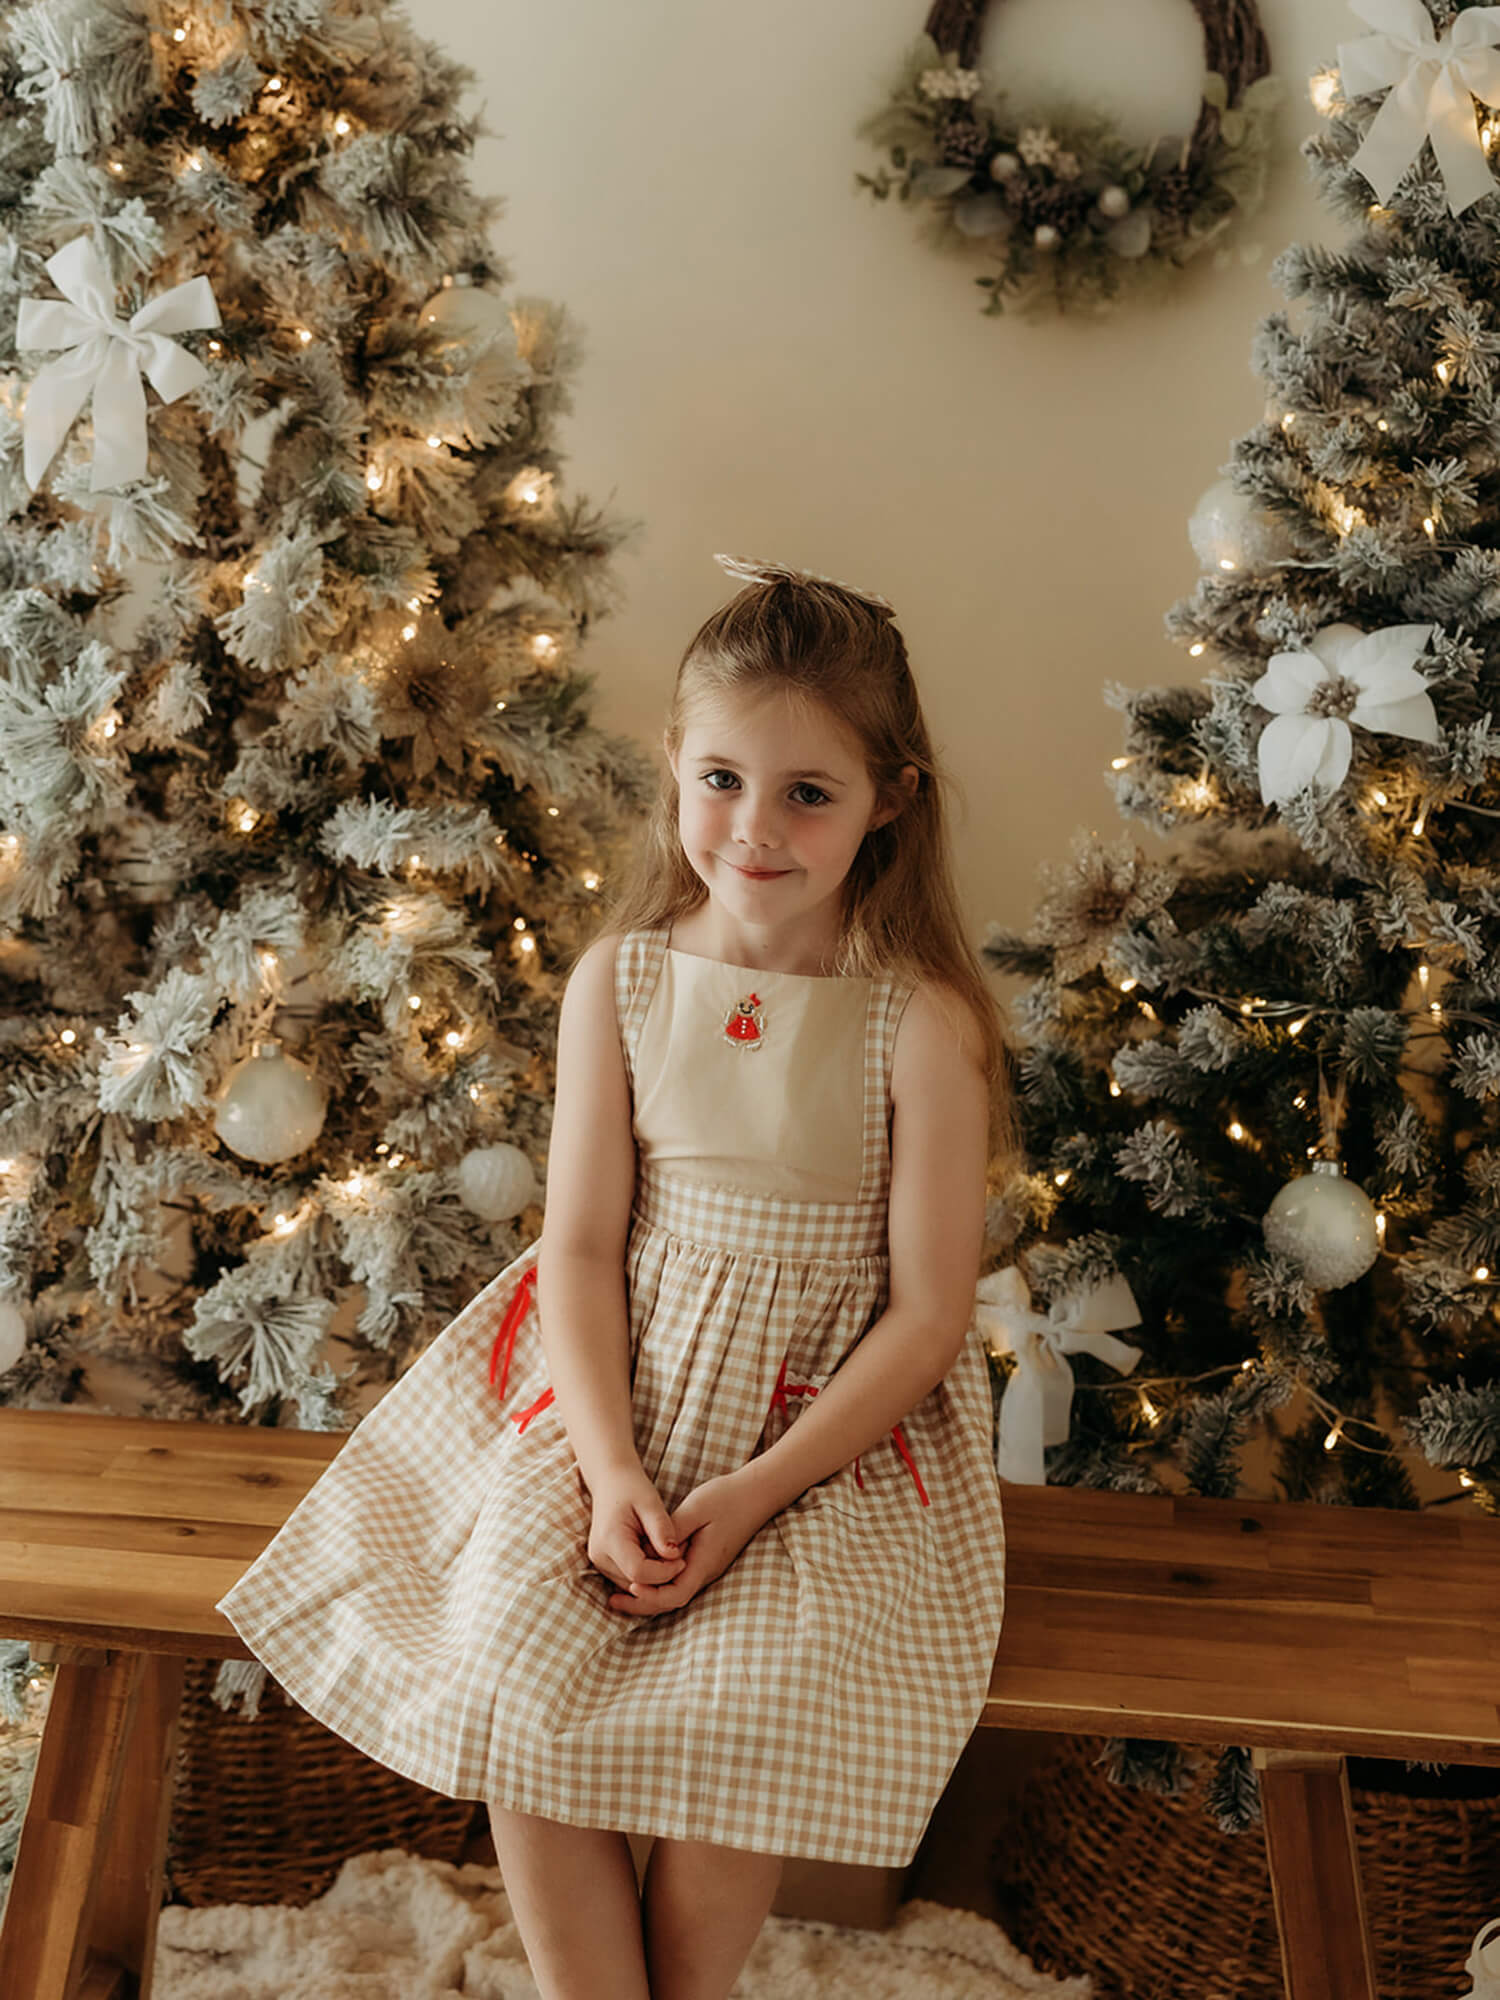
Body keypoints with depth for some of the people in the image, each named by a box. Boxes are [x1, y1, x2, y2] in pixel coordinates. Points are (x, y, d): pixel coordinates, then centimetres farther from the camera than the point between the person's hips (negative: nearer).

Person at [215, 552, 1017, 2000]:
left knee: (747, 1725, -18)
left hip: (832, 1420, -2)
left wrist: (755, 1493, -16)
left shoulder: (922, 1024, -13)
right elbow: (581, 1241, -3)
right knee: (508, 1680, -13)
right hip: (623, 1381, 3)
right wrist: (612, 1469, -14)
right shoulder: (619, 979, -4)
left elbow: (926, 1313, -10)